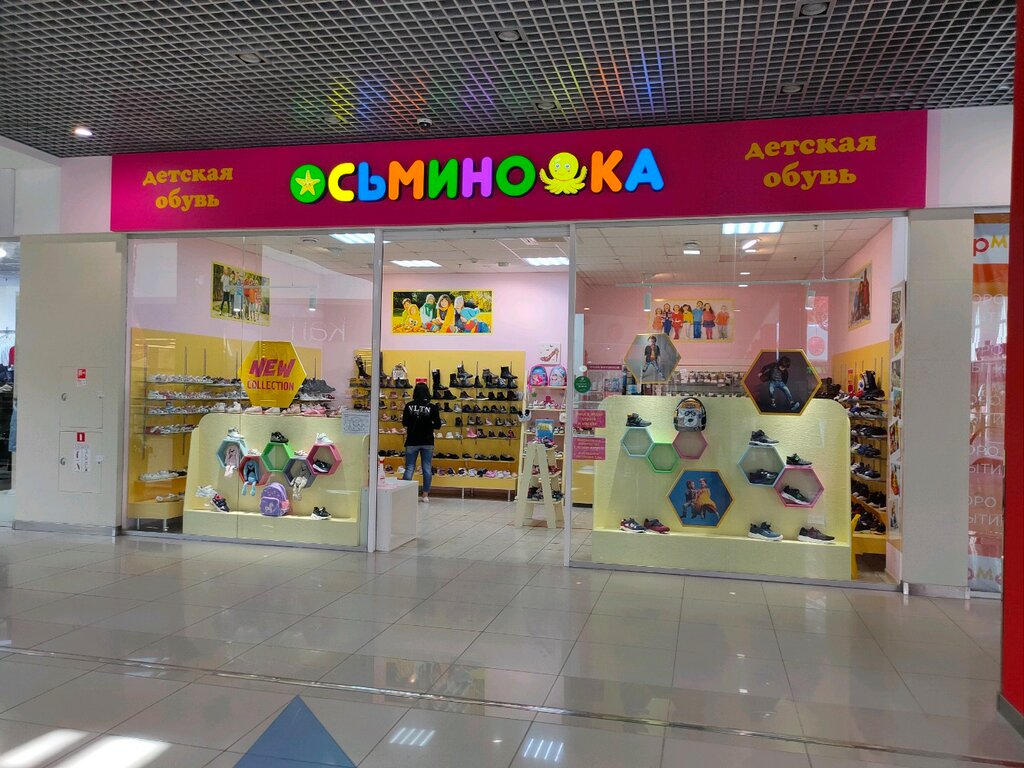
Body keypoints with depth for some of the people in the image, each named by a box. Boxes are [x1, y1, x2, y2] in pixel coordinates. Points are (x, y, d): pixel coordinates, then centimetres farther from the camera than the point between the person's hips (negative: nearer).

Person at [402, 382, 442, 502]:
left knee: (409, 468, 6)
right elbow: (438, 425, -5)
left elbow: (404, 423, 0)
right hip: (427, 442, 0)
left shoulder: (409, 406, -7)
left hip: (412, 441, 0)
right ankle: (425, 494, 12)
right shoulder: (432, 407, -8)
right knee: (427, 468, 8)